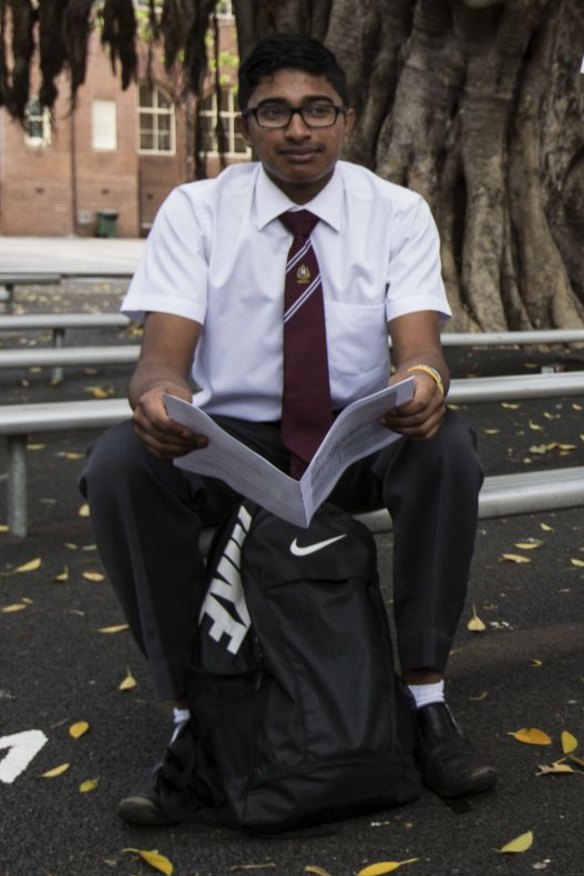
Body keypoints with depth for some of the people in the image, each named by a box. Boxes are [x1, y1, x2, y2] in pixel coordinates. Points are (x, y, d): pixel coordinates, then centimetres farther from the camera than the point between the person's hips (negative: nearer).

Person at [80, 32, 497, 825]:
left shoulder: (398, 212, -3)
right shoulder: (195, 210, -4)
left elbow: (418, 343, -16)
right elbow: (164, 350, -15)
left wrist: (424, 381, -43)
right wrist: (159, 396, -42)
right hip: (228, 439, 0)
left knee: (449, 447, -31)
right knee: (119, 462, -30)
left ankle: (427, 701, -17)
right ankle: (188, 717, -18)